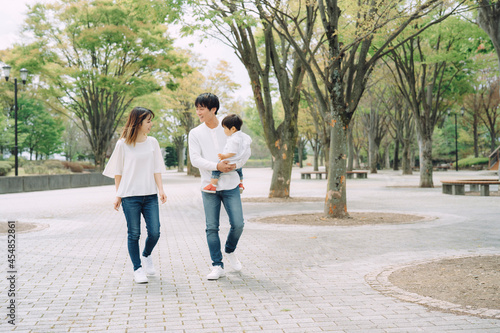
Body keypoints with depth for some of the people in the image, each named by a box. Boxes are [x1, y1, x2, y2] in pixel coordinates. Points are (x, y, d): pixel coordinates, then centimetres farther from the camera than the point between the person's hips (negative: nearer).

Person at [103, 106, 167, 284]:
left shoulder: (152, 142, 8)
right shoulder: (123, 144, 0)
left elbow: (156, 168, 6)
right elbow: (118, 172, 5)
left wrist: (161, 189, -6)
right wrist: (118, 195, 3)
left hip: (150, 195, 3)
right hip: (130, 196, -3)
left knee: (154, 232, -1)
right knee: (134, 234, 2)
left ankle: (146, 255, 29)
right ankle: (137, 268, 15)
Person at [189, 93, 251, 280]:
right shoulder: (195, 133, 3)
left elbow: (246, 150, 9)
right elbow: (195, 159, -6)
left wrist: (236, 164, -10)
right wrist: (217, 166, -19)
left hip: (231, 184, 1)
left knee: (238, 224, -2)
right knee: (212, 228, 0)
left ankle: (230, 251, 26)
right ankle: (217, 266, 10)